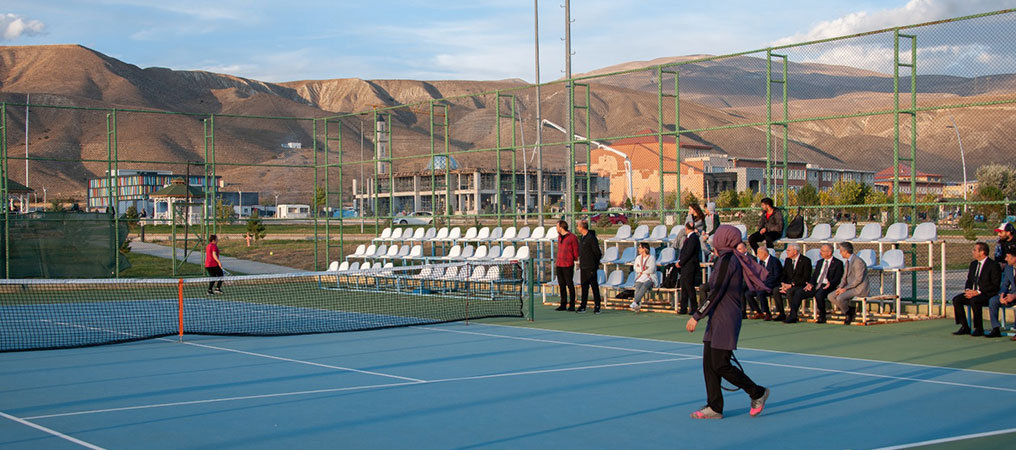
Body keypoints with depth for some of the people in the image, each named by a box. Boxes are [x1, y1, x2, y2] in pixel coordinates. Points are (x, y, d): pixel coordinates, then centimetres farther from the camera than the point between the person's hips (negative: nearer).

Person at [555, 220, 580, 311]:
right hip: (559, 265, 7)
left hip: (568, 265, -7)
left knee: (570, 285, -4)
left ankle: (572, 305, 0)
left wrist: (576, 260, 3)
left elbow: (576, 251, -2)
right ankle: (563, 305, 14)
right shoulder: (559, 237, 14)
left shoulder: (572, 237, -9)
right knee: (561, 285, 9)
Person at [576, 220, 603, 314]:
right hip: (583, 267, 9)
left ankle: (597, 306, 1)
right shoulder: (582, 238, 14)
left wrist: (596, 263, -2)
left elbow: (597, 252, -11)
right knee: (584, 286, 11)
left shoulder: (591, 237, -13)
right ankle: (583, 306, 14)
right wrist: (580, 263, 13)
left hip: (591, 267, -9)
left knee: (594, 286, -3)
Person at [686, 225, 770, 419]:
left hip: (725, 321, -10)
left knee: (720, 365, -7)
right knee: (709, 364, 6)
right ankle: (714, 407, 8)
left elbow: (715, 293, -19)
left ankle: (758, 393, 8)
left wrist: (696, 317, -16)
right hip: (717, 321, 10)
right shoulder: (732, 259, 13)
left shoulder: (727, 260, -15)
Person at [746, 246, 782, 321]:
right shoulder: (761, 261, 14)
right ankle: (758, 313, 3)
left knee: (760, 293, -34)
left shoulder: (775, 261, -10)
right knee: (747, 294, -7)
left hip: (773, 286, -8)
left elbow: (776, 277, -16)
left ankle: (767, 314, -19)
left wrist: (764, 282, -18)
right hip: (763, 285, 8)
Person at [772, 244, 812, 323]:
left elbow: (806, 278, -14)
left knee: (790, 291, -35)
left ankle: (793, 316, -30)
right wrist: (783, 284, -8)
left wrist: (791, 285, -19)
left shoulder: (806, 260, -8)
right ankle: (781, 314, -12)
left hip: (801, 286, -7)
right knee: (776, 291, -19)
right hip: (789, 285, 7)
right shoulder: (787, 260, 14)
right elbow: (784, 275, 16)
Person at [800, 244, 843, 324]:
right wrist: (811, 283, -3)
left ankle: (822, 317, -18)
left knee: (819, 295, -37)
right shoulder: (820, 262, 22)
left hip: (827, 286, -6)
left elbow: (837, 279, -7)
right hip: (816, 285, 6)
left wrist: (830, 283, -28)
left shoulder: (838, 263, 2)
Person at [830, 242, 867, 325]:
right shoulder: (848, 262, 14)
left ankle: (849, 313, -2)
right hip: (850, 287, 10)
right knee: (831, 296, -6)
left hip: (859, 289, -10)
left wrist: (845, 288, -20)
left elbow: (858, 279, -22)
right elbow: (845, 278, 16)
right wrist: (840, 287, -3)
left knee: (840, 298, -30)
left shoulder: (858, 262, -18)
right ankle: (850, 310, 0)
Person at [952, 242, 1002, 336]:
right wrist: (967, 290, -3)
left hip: (987, 294, -7)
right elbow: (969, 280, 21)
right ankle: (965, 327, -8)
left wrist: (978, 292, -21)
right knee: (956, 299, -14)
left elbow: (995, 285, -14)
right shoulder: (973, 264, 16)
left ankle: (979, 329, -22)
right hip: (973, 293, 8)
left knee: (974, 301, -35)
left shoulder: (993, 265, -9)